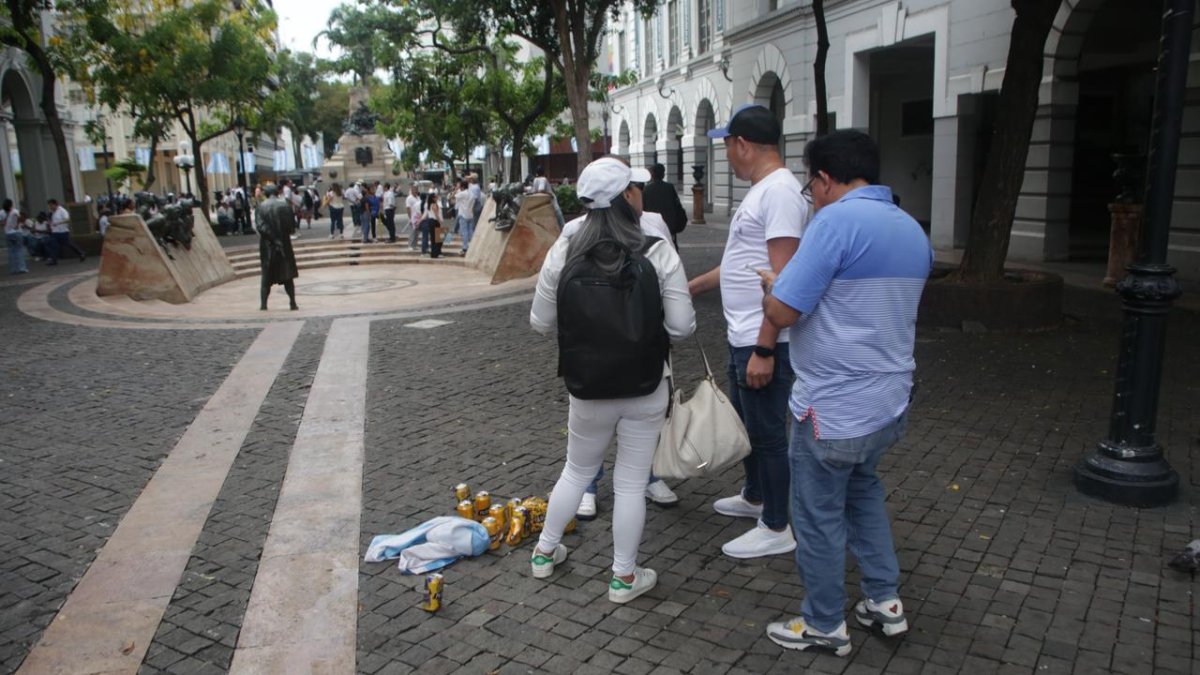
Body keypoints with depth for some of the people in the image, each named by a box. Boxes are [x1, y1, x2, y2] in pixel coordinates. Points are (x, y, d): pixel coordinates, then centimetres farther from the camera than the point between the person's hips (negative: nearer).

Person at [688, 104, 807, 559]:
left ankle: (776, 529, 16)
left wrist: (764, 349, -26)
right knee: (746, 421, 23)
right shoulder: (761, 191, 13)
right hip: (743, 337, 11)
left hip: (763, 343, -11)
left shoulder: (780, 192, -20)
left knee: (767, 432, 1)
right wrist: (690, 287, 28)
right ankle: (754, 498, 42)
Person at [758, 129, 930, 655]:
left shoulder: (837, 220, -18)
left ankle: (824, 625, 24)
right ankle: (885, 599, 34)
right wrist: (787, 283, 21)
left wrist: (770, 284, 2)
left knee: (819, 515, 8)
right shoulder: (913, 229, 8)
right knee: (862, 489, 28)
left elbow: (782, 313, -20)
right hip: (890, 400, 9)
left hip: (833, 408, -8)